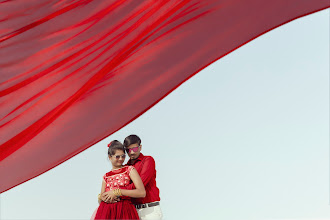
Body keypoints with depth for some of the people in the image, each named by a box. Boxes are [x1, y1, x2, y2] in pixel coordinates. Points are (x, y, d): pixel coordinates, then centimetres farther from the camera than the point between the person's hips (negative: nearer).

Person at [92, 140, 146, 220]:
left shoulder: (130, 170, 5)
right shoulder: (106, 176, 17)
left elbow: (142, 193, -8)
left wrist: (117, 192, -11)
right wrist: (101, 197, -7)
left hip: (124, 211, -3)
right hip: (105, 212, 3)